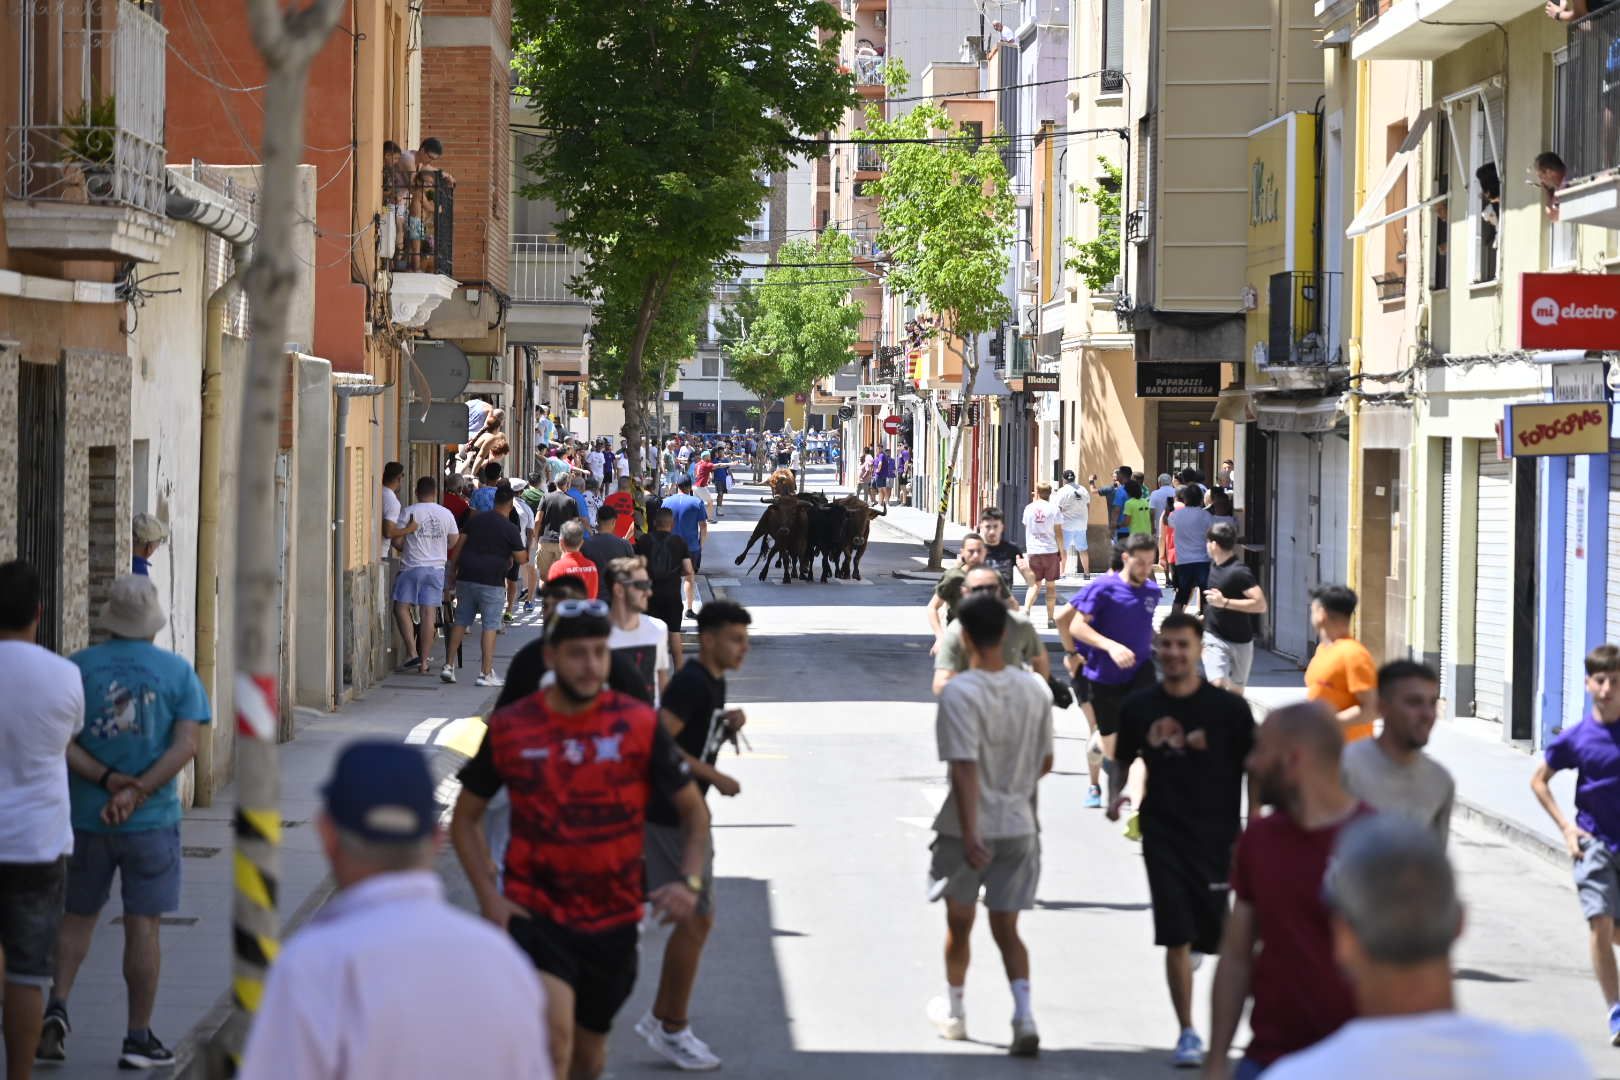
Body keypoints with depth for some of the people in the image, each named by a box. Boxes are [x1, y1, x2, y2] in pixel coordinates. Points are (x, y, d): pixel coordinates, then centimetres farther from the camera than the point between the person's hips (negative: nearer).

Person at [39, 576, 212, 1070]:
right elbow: (187, 743, -12)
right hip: (152, 820, -1)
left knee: (76, 917, 15)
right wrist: (136, 794, -17)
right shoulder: (178, 672, -2)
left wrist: (107, 780, -13)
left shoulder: (77, 668, 0)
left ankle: (57, 1006, -4)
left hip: (84, 819, 1)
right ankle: (139, 1038, 7)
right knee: (142, 925, 4)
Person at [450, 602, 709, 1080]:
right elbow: (465, 817, 8)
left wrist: (690, 882, -11)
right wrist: (488, 896, -5)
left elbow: (693, 810, 6)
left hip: (612, 920, 2)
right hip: (534, 912, -2)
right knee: (554, 1028, -26)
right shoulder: (510, 729, -4)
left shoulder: (639, 725, -4)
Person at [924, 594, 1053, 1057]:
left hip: (967, 830, -3)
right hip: (1018, 827, 3)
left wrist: (970, 833, -24)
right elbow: (1044, 762, 8)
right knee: (1006, 929, 9)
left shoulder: (958, 693, -17)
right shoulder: (1035, 688, -1)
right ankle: (1024, 1017, -9)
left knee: (958, 926, 17)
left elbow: (964, 768, -23)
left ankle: (953, 1013, 33)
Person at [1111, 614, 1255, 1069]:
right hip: (1163, 837, 1)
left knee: (1221, 935, 8)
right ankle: (1187, 1034, 6)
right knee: (1176, 939, -4)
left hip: (1217, 838, -1)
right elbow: (1126, 761, 18)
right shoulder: (1138, 707, 2)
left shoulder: (1229, 708, -7)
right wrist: (1121, 795, -1)